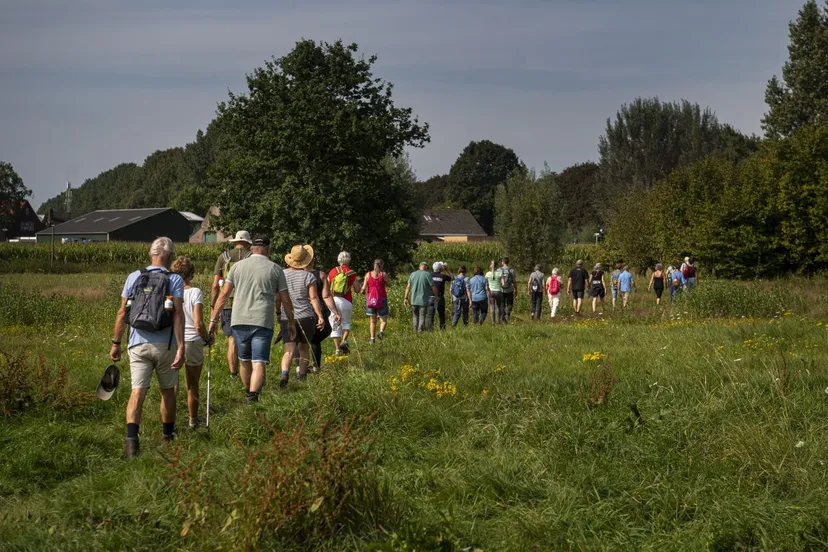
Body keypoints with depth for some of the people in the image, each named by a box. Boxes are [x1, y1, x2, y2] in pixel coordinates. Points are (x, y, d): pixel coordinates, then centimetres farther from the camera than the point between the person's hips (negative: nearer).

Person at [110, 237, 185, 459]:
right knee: (167, 390, 17)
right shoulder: (174, 280, -2)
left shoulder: (133, 277, 5)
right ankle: (167, 436, 32)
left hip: (138, 344, 1)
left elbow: (122, 312, 4)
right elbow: (178, 315, -12)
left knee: (138, 391, -6)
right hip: (165, 345, -1)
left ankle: (131, 436, -26)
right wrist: (181, 348, -14)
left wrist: (116, 343, 12)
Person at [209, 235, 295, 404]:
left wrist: (214, 318, 8)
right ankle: (253, 397, -24)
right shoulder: (275, 269, 5)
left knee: (244, 360, 19)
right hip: (262, 322, -2)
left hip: (239, 321, 2)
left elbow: (224, 294, 5)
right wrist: (291, 323, 18)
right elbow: (285, 300, 7)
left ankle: (249, 394, 34)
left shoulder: (237, 266, 9)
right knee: (259, 363, -7)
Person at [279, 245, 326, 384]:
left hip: (286, 318, 1)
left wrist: (278, 313, 18)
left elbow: (277, 298, 5)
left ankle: (285, 372, -28)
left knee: (289, 350, -4)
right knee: (304, 347, 18)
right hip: (306, 316, -1)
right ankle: (302, 374, 22)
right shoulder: (308, 276, -6)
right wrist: (320, 316, -8)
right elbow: (314, 298, -10)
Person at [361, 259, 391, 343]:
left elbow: (364, 288, -2)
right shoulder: (383, 274, -7)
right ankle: (381, 332, -21)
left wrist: (363, 291, 21)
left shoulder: (368, 274, -1)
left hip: (370, 300, 2)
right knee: (383, 320, 7)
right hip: (381, 300, -2)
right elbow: (389, 284, 7)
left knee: (372, 320, 14)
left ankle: (372, 339, 6)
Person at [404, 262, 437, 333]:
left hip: (414, 300, 4)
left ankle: (415, 330, 13)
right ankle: (420, 330, -3)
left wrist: (406, 298, 8)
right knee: (422, 316, 2)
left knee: (415, 316, 15)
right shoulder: (427, 275, -6)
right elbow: (433, 288, -6)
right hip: (423, 300, -4)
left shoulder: (413, 274, 6)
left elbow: (408, 287, 5)